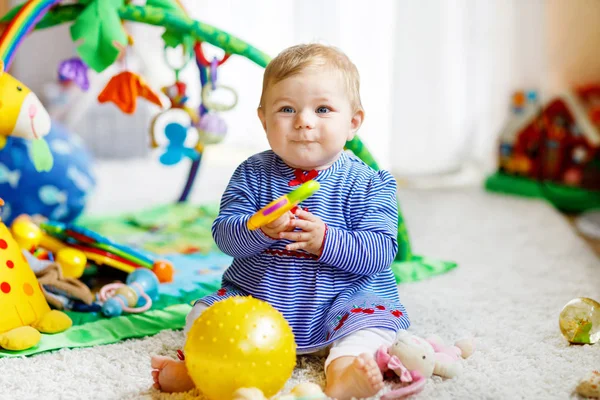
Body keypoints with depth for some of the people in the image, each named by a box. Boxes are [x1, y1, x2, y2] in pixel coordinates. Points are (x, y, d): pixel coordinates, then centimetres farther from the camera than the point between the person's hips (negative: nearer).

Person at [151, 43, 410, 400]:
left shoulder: (367, 183, -7)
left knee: (378, 315, -26)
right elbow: (224, 235, -7)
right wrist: (259, 229, -29)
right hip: (255, 297, 2)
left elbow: (380, 252, -16)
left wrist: (326, 241, -31)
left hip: (341, 298, -2)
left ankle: (342, 370, -46)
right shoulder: (252, 174, 0)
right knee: (206, 312, -12)